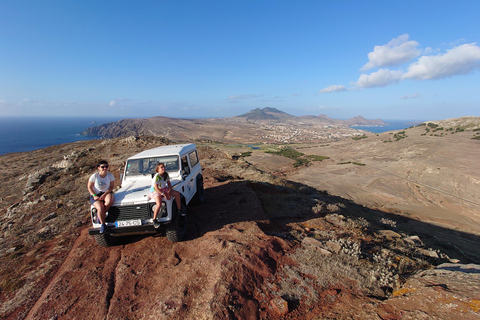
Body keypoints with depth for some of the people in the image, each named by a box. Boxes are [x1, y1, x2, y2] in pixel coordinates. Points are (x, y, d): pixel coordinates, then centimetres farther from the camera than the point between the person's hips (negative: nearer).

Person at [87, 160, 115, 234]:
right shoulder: (94, 176, -10)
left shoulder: (110, 175, -7)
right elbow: (89, 187, -1)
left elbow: (112, 186, -3)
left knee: (109, 201, -35)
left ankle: (99, 214, -7)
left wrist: (104, 194, -17)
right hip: (96, 194, -1)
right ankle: (103, 224, -5)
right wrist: (94, 195, -13)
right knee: (100, 208, -28)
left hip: (107, 192, 1)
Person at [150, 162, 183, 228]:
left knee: (177, 193, -4)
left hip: (164, 189, 7)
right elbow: (156, 188, -27)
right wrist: (164, 194, -27)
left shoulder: (166, 174, -5)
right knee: (159, 204, -31)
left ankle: (179, 210, 11)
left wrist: (169, 191, -10)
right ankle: (154, 220, -12)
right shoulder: (157, 176, -26)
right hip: (155, 191, -7)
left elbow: (169, 183, 5)